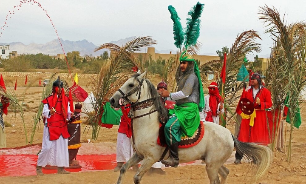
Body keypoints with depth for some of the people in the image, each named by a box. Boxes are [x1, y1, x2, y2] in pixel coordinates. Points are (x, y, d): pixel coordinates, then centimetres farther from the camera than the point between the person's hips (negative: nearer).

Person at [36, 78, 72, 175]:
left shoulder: (65, 99, 8)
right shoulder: (49, 100, -8)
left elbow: (67, 112, 14)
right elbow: (44, 113, -9)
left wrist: (70, 115, -7)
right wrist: (49, 112, -29)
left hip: (62, 126, 6)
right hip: (51, 127, -6)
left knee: (62, 147, 7)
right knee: (47, 147, -8)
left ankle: (61, 168, 14)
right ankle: (39, 166, 6)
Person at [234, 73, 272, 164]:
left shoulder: (265, 91, 2)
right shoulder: (246, 91, 7)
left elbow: (269, 104, 0)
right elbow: (241, 103, 9)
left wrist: (260, 103, -18)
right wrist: (240, 112, -6)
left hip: (259, 117, -1)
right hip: (247, 115, 1)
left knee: (259, 136, 2)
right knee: (243, 136, -3)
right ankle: (238, 157, 2)